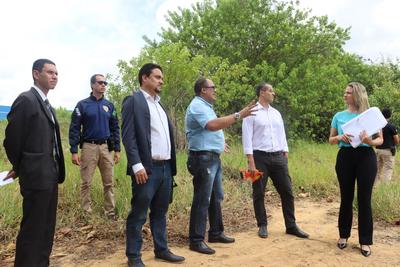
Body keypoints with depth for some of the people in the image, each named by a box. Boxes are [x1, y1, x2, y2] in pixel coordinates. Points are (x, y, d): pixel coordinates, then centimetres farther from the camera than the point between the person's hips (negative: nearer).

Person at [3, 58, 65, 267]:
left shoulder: (46, 104, 15)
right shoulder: (26, 100, -12)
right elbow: (11, 140, -12)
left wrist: (56, 170, 13)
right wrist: (19, 168, 1)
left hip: (50, 175, 9)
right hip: (36, 176, -8)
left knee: (46, 228, 16)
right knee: (32, 229, 2)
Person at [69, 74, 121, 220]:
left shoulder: (109, 105, 9)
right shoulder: (82, 104, -1)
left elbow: (115, 128, 11)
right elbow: (74, 128, -3)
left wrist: (117, 149, 6)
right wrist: (74, 151, -9)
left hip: (106, 147, 3)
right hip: (89, 147, -3)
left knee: (109, 183, 6)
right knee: (86, 182, 4)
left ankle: (110, 212, 15)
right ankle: (86, 212, 16)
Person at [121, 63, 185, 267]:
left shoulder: (159, 104, 19)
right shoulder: (133, 101, -5)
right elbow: (128, 136, -13)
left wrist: (171, 165, 14)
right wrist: (137, 165, -20)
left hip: (166, 167, 8)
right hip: (147, 168, -7)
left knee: (160, 212, 15)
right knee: (138, 214, 3)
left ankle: (161, 250, 27)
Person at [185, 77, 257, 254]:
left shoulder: (205, 106, 19)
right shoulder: (197, 106, -13)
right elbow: (212, 125, -29)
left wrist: (220, 142, 36)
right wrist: (238, 115, -28)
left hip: (213, 157, 10)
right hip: (203, 158, -10)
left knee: (216, 198, 16)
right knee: (202, 200, -6)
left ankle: (216, 233, 28)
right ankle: (196, 240, 3)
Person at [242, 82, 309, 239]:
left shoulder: (276, 113, 15)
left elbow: (282, 135, 17)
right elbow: (247, 137, -9)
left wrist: (286, 156, 9)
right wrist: (251, 162, -14)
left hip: (278, 157, 6)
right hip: (260, 157, -5)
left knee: (287, 191, 5)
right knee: (259, 193, 4)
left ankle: (291, 226, 17)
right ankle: (262, 226, 19)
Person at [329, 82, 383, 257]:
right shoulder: (339, 116, 8)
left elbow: (380, 139, 2)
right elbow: (331, 140, 10)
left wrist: (370, 141, -20)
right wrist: (340, 137, -11)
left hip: (366, 157, -2)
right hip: (345, 157, 2)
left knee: (364, 199, 2)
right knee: (346, 198, 9)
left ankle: (365, 241, 14)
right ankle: (343, 235, 24)